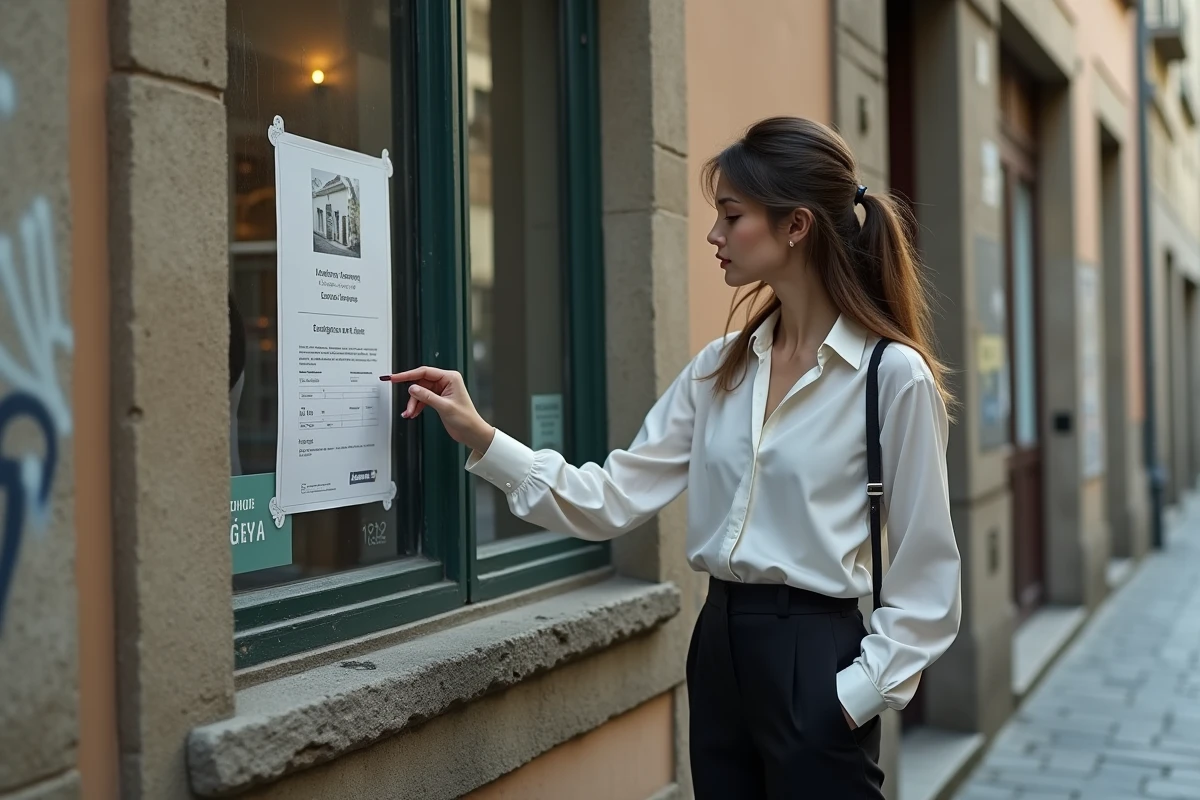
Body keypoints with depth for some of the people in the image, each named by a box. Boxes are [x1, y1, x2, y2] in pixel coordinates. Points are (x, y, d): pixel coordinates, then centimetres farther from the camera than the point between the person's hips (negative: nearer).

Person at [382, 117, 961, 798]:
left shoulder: (894, 375, -11)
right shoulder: (719, 371, 6)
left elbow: (926, 581, -8)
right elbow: (616, 499, 0)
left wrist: (859, 694, -13)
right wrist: (480, 438, -6)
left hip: (812, 658, -6)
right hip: (718, 647, 6)